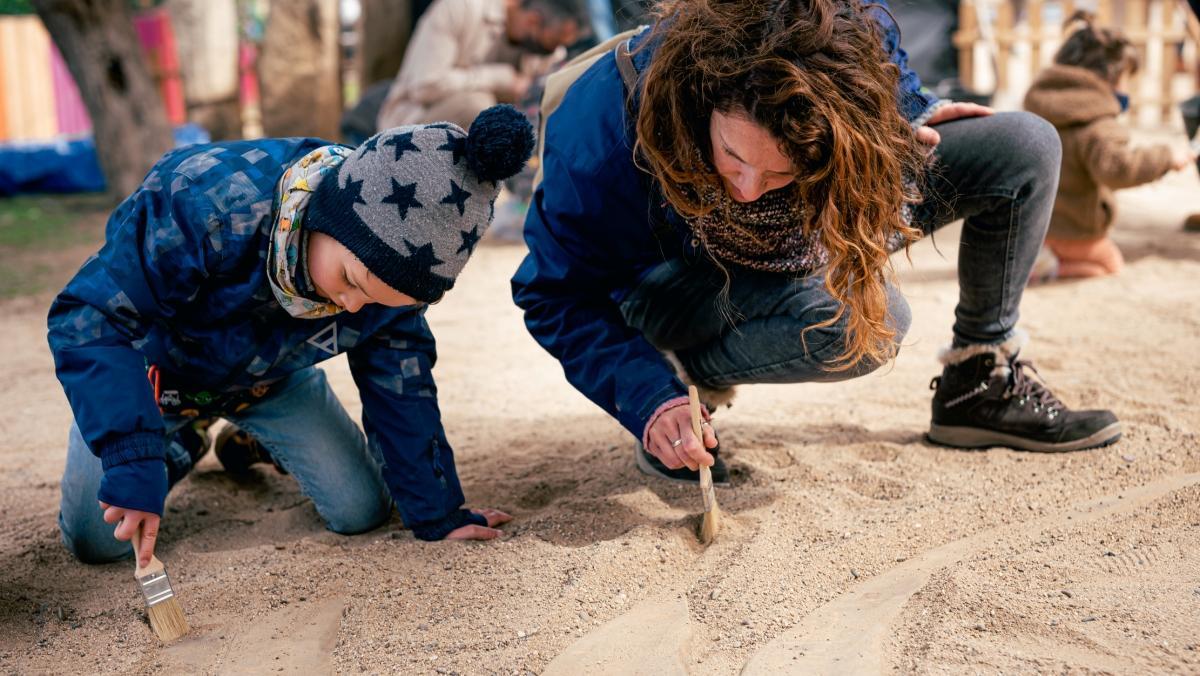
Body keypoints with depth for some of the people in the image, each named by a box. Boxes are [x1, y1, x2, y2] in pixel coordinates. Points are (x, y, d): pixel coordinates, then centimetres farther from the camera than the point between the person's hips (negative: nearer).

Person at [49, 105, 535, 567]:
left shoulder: (396, 261, -26)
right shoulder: (206, 202, -42)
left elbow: (399, 380, -13)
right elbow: (91, 319, -37)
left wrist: (436, 514, -10)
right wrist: (132, 464, -46)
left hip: (272, 375, 3)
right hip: (154, 371, -3)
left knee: (362, 511, -4)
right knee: (95, 541, -10)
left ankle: (255, 441, 25)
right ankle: (178, 443, 20)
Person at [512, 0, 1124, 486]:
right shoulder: (603, 131, -37)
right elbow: (558, 295, -26)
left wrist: (913, 124, -12)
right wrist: (651, 403, -35)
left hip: (812, 244, 5)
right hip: (681, 281, -5)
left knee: (1026, 145, -7)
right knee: (871, 322, -36)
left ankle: (979, 386, 8)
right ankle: (687, 380, -10)